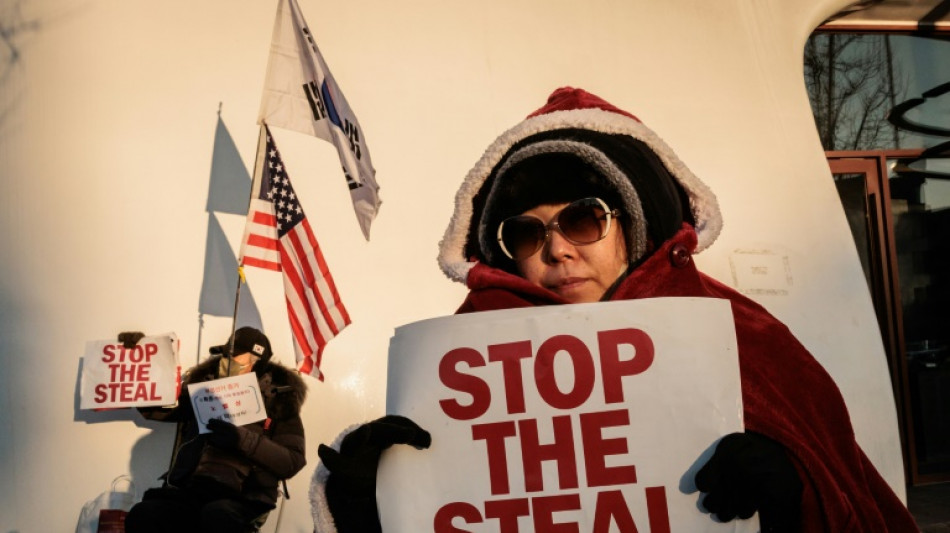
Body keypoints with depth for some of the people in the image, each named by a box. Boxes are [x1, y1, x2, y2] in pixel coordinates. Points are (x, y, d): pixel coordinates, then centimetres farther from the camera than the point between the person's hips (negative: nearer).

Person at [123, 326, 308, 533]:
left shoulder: (280, 401, 8)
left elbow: (293, 462, -1)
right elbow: (152, 408, 27)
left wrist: (242, 439, -14)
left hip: (242, 497, -4)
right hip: (191, 488, 4)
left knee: (217, 515, -39)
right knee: (141, 515, -27)